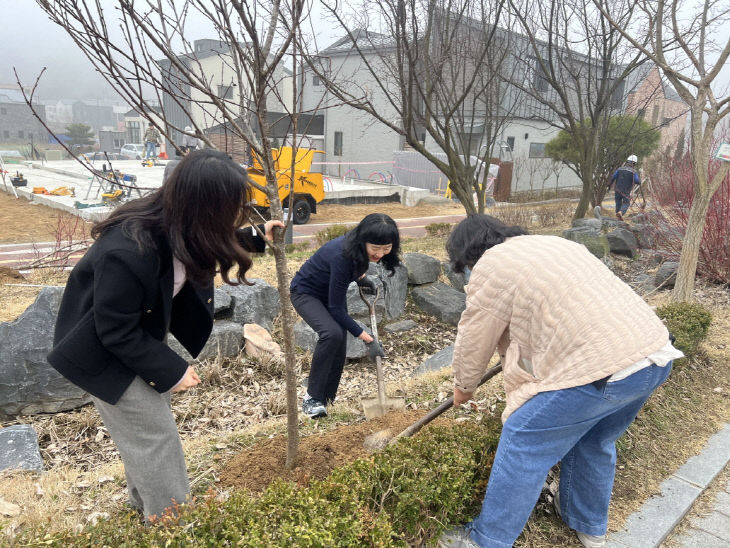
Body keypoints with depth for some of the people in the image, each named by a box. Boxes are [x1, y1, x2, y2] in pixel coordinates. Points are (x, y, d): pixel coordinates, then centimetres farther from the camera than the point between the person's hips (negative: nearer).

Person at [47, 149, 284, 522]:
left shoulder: (175, 225, -18)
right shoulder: (127, 254, -41)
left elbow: (213, 246, 9)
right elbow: (118, 335, -28)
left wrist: (256, 238, 5)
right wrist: (169, 370, -19)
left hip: (141, 333, 8)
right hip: (104, 351, -8)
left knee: (146, 424, 22)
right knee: (154, 434, 1)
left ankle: (147, 504, 45)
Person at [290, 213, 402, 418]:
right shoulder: (341, 255, -39)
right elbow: (336, 309, -34)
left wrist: (361, 277, 4)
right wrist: (369, 340, -32)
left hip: (332, 291, 7)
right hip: (306, 292, -7)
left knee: (338, 354, -2)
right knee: (332, 333, -32)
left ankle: (323, 400, 15)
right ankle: (311, 397, -18)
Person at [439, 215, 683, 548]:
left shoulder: (490, 266, -2)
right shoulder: (550, 243, 24)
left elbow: (473, 341, 7)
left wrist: (463, 387, 25)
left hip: (600, 369, -9)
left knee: (524, 444, 6)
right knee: (594, 441, 28)